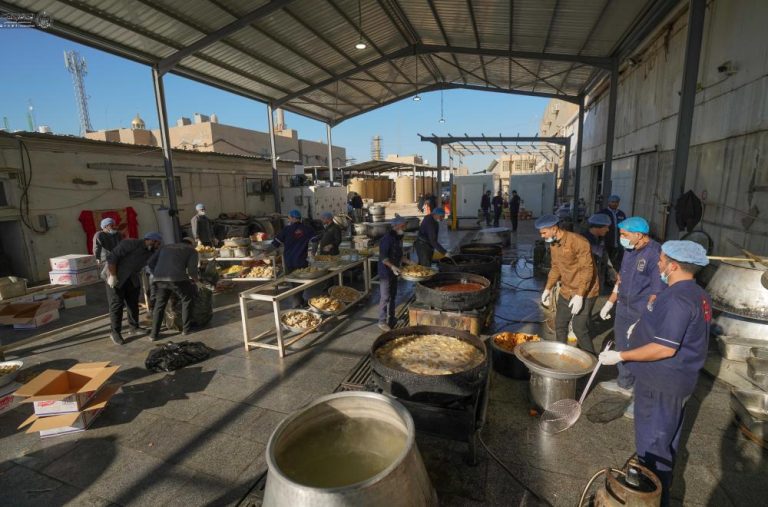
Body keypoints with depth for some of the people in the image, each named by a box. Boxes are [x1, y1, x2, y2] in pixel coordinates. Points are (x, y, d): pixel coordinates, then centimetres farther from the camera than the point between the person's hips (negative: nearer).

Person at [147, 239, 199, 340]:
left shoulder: (165, 247, 32)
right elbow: (192, 269, 4)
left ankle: (154, 334, 20)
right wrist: (196, 279, 23)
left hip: (158, 279, 4)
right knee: (187, 300, 18)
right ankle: (186, 328, 22)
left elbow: (150, 262, 20)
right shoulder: (192, 250, 19)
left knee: (159, 305, 20)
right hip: (177, 278, -4)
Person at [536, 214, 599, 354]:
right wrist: (548, 288, 5)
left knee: (580, 328, -5)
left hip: (584, 293, -7)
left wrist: (580, 295, -26)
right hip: (566, 291, 7)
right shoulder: (553, 244, 2)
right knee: (559, 325, 13)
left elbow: (587, 269, -23)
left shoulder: (578, 241, -22)